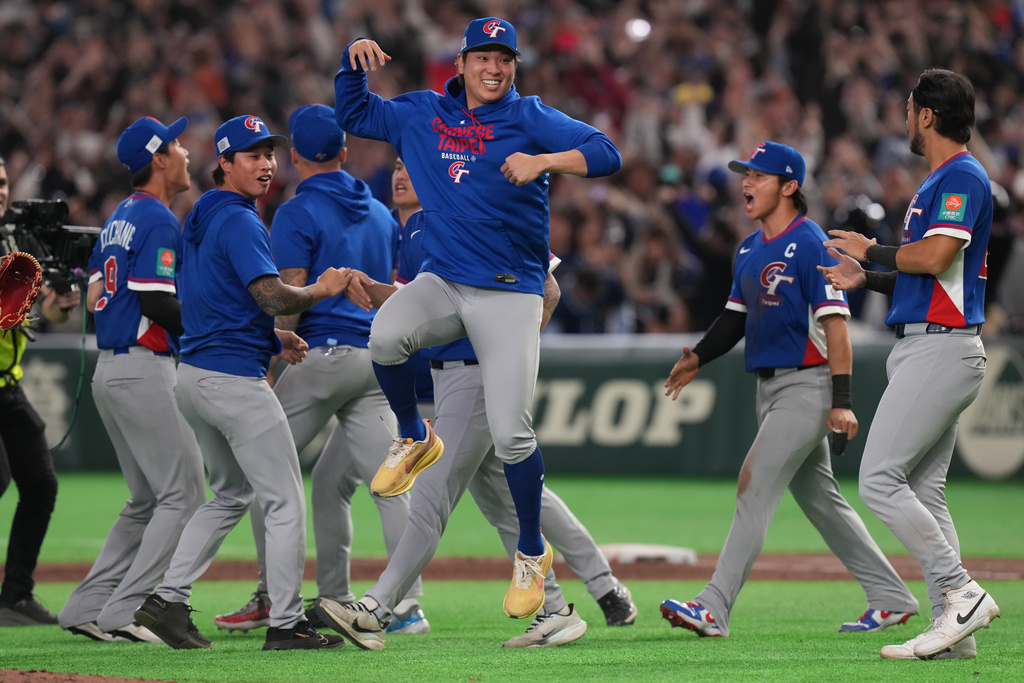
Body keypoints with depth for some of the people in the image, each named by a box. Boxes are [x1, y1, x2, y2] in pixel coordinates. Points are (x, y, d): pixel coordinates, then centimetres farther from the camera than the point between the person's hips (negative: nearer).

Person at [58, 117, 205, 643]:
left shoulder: (119, 218, 17)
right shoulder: (158, 220, -12)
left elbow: (96, 297, 18)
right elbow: (158, 303, -21)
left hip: (109, 371, 10)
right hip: (144, 369, -10)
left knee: (148, 500, 15)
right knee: (184, 493, -7)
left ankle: (88, 608, 10)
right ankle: (124, 613, -13)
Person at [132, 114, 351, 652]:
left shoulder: (199, 220, 17)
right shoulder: (240, 222, -14)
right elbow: (273, 296, -25)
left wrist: (272, 338, 19)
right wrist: (321, 289, -7)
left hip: (192, 375, 10)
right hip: (235, 379, -10)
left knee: (231, 494, 21)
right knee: (285, 501, -3)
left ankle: (168, 598, 13)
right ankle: (285, 623, -3)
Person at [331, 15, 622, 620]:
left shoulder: (529, 118, -1)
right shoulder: (421, 114, 11)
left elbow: (607, 154, -11)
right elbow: (353, 113, 22)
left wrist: (543, 162, -26)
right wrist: (355, 61, 4)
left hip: (511, 292, -3)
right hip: (441, 283, 3)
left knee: (511, 434, -9)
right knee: (387, 334, -30)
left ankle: (532, 552, 13)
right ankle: (415, 440, 0)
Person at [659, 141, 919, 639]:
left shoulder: (810, 244, -14)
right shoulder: (750, 249, 13)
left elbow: (834, 323, -18)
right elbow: (736, 316, 20)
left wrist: (842, 401, -23)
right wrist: (698, 357, 2)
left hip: (807, 385, -10)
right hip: (771, 385, 10)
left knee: (756, 486, -15)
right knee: (816, 495, 13)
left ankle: (714, 608, -20)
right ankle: (891, 598, 21)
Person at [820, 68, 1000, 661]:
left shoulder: (962, 176, -11)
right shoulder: (941, 181, 21)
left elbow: (935, 257, -23)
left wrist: (871, 250, -9)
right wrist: (866, 278, 18)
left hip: (941, 348, -11)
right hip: (923, 347, 11)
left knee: (880, 481, -13)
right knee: (923, 491, 8)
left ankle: (963, 592, -13)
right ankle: (954, 631, 5)